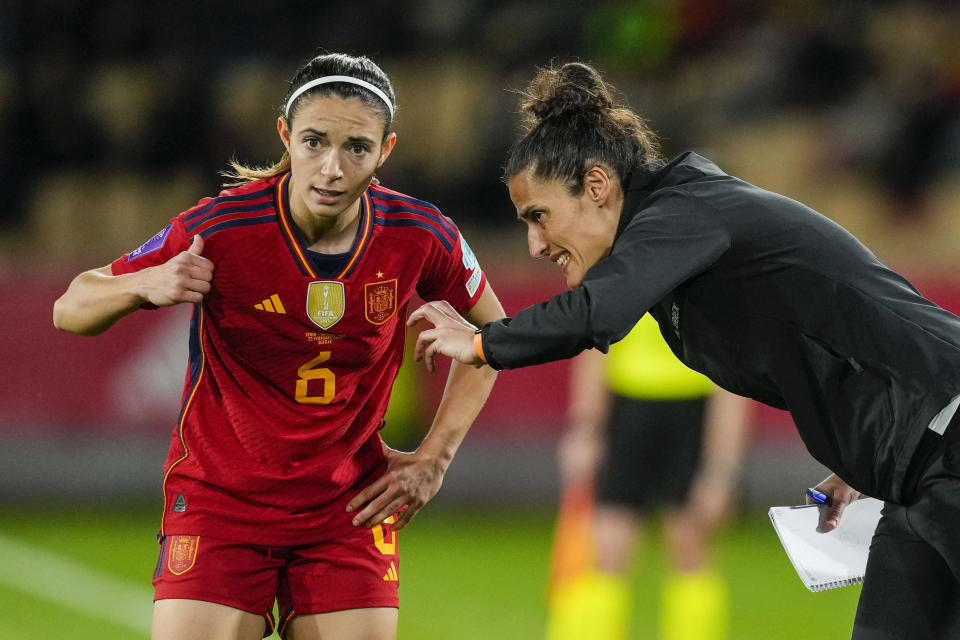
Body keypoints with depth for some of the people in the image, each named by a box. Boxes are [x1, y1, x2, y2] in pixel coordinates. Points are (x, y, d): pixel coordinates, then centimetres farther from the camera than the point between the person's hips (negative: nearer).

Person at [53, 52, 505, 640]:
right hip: (219, 498, -2)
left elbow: (490, 327, 10)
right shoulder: (218, 230, -19)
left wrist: (433, 458, 2)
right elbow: (70, 311, -9)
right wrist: (146, 286, -31)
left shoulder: (420, 235, -11)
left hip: (350, 506, 2)